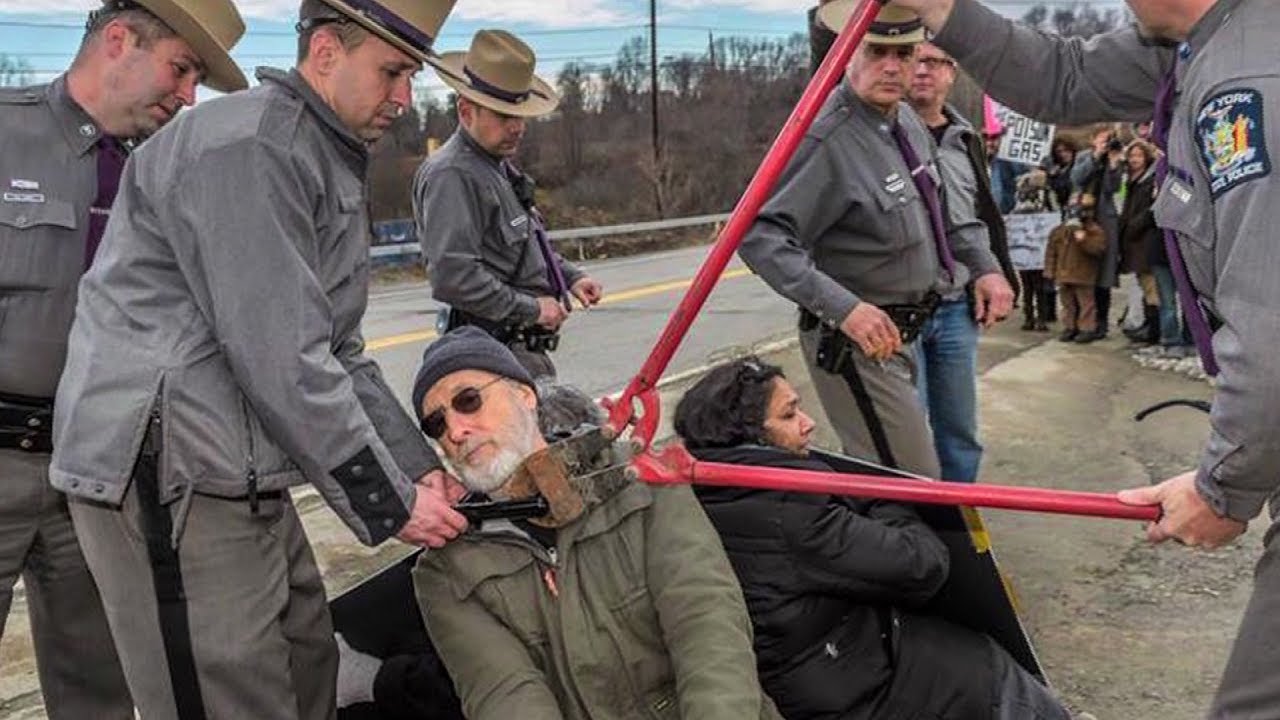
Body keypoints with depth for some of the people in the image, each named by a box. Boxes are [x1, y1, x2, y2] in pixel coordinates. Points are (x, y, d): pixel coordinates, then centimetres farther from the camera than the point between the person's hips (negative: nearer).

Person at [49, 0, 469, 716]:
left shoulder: (330, 166, 16)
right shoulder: (248, 147, -17)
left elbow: (337, 355, 16)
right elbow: (281, 363, -22)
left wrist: (418, 467, 6)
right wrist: (389, 503, -15)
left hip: (243, 480, 10)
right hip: (167, 477, -10)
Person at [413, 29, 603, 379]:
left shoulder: (500, 166, 18)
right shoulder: (451, 175, -15)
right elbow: (452, 277, -25)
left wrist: (570, 277, 14)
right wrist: (531, 308, -16)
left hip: (525, 348, 10)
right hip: (496, 349, -10)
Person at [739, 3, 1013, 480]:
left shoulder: (908, 122, 6)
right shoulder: (826, 140, -23)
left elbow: (940, 209, 22)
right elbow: (760, 235, -30)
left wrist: (983, 266, 11)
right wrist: (843, 307, -35)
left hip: (902, 333, 9)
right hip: (855, 343, -9)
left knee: (867, 474, 21)